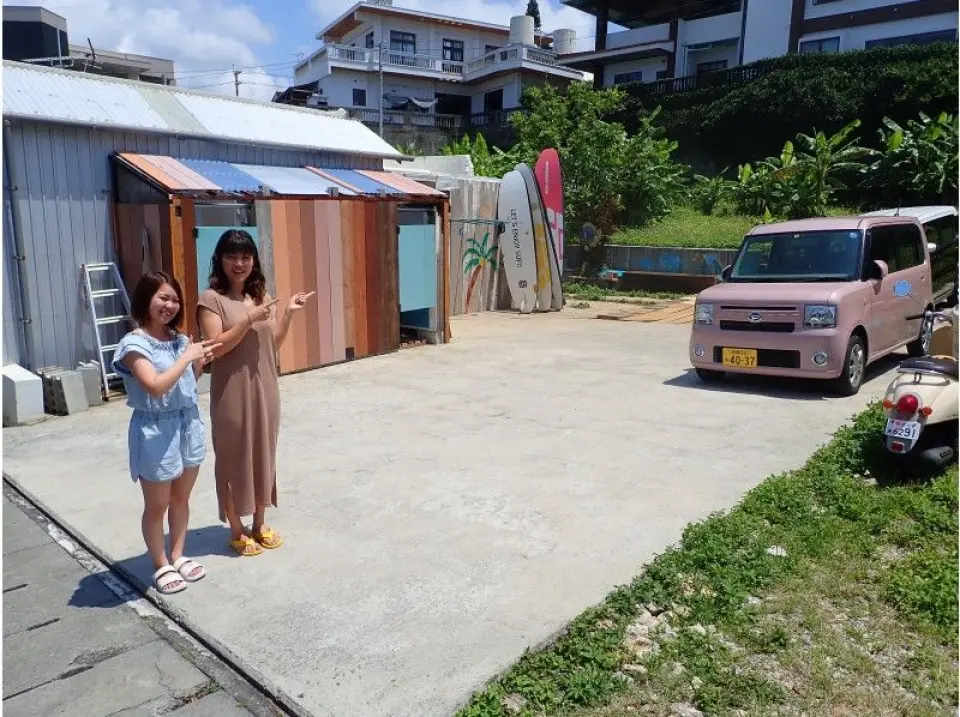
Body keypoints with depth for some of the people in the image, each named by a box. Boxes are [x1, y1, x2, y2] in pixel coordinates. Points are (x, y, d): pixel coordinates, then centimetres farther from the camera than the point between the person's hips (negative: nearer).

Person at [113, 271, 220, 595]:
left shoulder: (179, 338, 5)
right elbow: (156, 386, -27)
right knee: (157, 506, 10)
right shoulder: (134, 344, -15)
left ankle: (178, 556, 35)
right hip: (156, 430, -6)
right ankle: (162, 566, 26)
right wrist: (188, 356, -21)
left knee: (181, 498, 18)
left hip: (189, 423, 6)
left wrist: (200, 363, -3)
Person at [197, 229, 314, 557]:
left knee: (264, 455, 14)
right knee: (234, 459, 6)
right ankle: (237, 531, 22)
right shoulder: (212, 299, -9)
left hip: (265, 389, 6)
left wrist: (288, 314, -3)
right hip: (232, 394, -5)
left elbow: (273, 344, 10)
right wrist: (250, 319, -23)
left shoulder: (261, 295, 8)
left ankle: (259, 524, 29)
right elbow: (216, 347, -17)